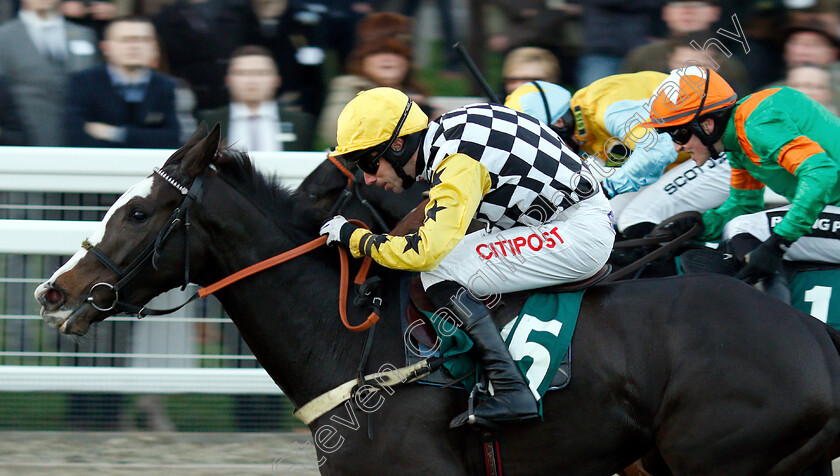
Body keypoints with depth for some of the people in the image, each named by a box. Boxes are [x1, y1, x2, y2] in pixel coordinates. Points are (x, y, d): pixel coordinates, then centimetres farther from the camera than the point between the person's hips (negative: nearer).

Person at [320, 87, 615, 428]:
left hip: (582, 233, -10)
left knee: (442, 274, -17)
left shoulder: (458, 163, -23)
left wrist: (355, 238, -16)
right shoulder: (445, 136, 6)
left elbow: (426, 250, -30)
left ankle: (511, 392, -21)